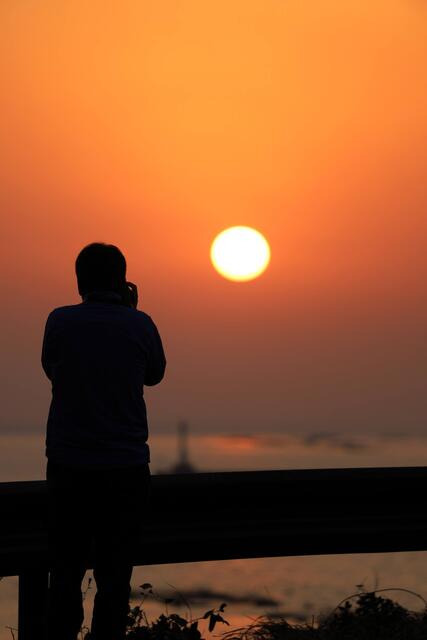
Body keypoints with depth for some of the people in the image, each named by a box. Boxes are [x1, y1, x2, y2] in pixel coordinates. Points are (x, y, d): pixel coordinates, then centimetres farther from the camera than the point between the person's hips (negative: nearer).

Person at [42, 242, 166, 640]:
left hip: (68, 467, 1)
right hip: (126, 469, 0)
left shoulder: (60, 321, -4)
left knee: (65, 574, 10)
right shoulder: (140, 324, -4)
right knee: (114, 578, 5)